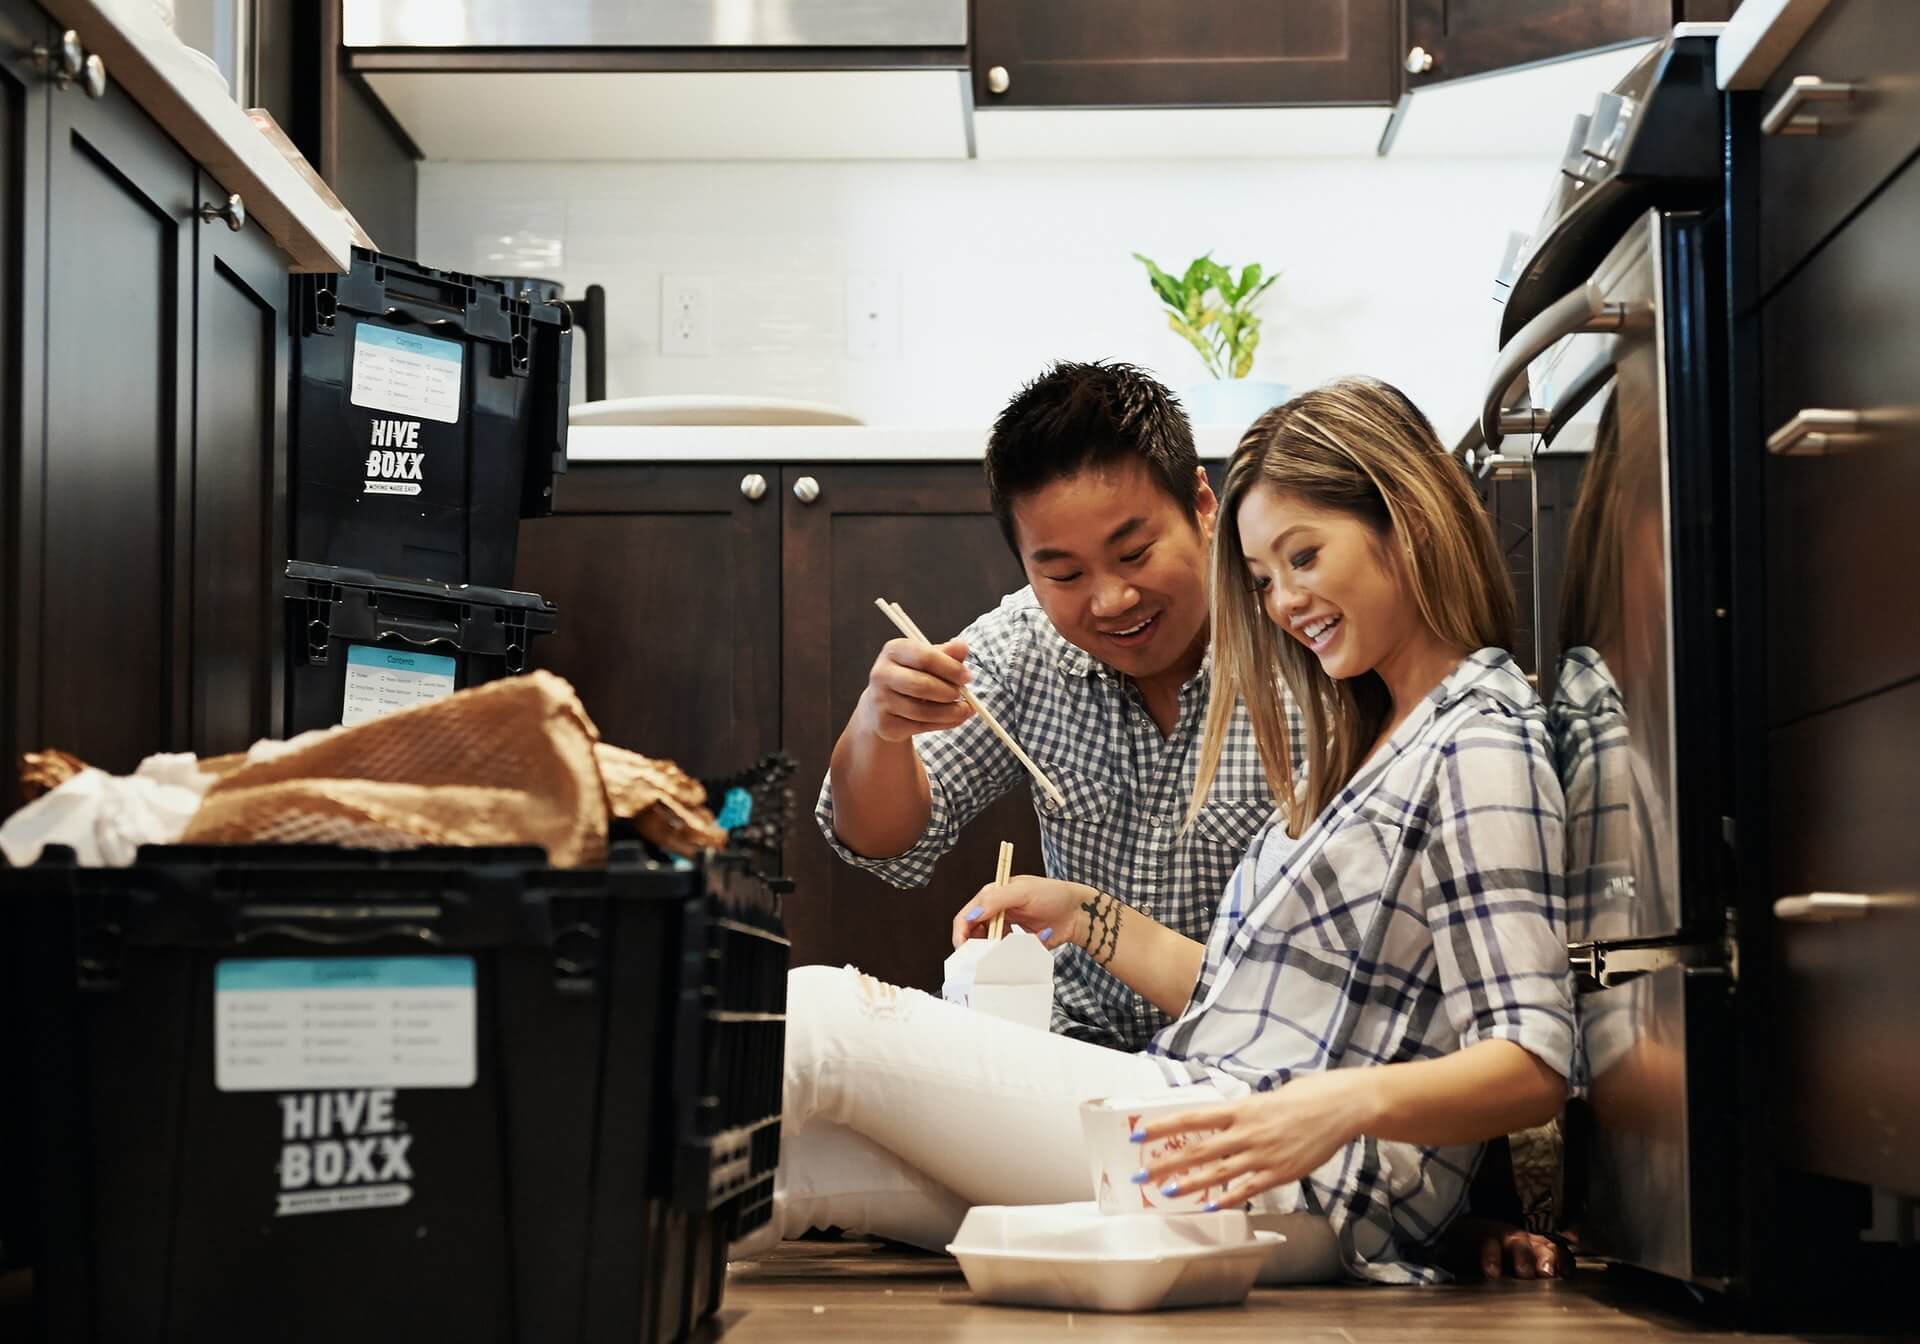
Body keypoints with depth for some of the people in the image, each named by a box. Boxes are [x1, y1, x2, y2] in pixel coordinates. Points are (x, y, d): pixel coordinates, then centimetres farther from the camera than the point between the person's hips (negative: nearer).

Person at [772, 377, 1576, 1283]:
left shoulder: (1480, 748, -7)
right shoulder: (1361, 742, 24)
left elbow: (1534, 1066, -16)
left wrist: (1349, 1102, -32)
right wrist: (1089, 919, 16)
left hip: (1303, 1199, -9)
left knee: (824, 1018, -14)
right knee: (786, 1162, -8)